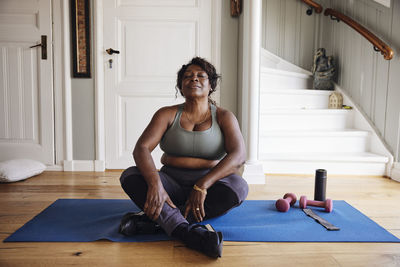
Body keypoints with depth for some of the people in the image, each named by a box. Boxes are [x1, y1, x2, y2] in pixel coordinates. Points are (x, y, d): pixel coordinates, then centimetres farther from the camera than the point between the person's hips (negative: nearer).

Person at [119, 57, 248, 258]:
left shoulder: (223, 117, 0)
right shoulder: (167, 114, 2)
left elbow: (238, 155, -16)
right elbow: (141, 148, -12)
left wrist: (202, 186, -30)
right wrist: (155, 184, -32)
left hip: (209, 185, -1)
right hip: (172, 185, 1)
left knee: (238, 187, -32)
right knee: (129, 176, -24)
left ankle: (153, 218, -29)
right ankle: (189, 233, -44)